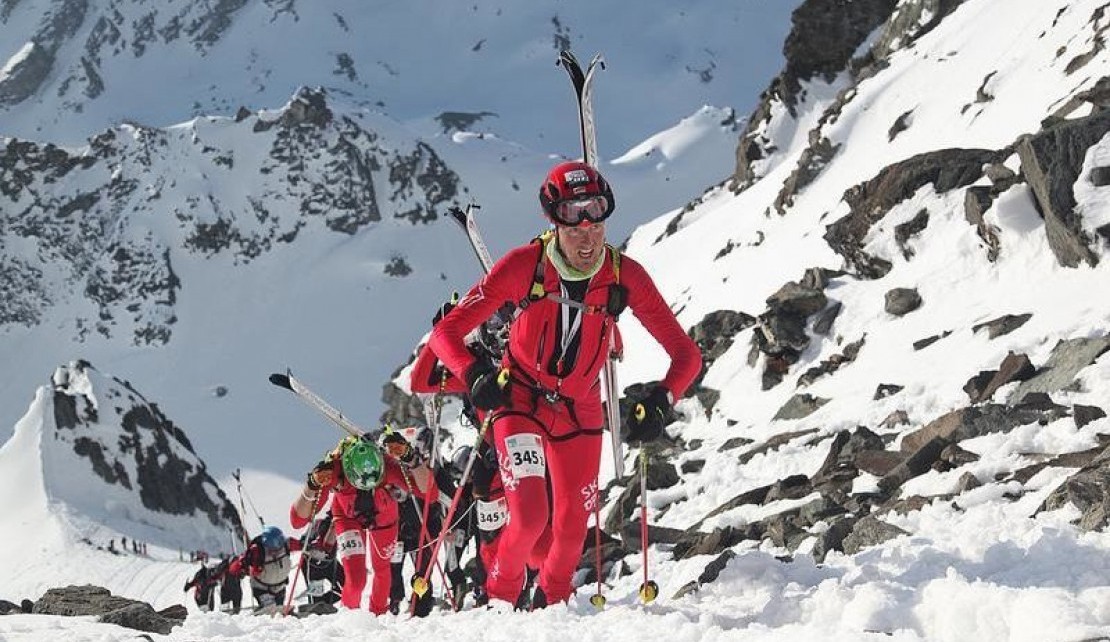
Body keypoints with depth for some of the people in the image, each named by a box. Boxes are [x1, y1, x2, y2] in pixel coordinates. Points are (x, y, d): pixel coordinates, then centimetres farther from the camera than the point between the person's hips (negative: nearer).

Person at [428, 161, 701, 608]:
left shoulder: (626, 277, -16)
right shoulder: (524, 265, -21)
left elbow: (686, 355, -11)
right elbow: (446, 332, -17)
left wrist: (661, 402, -30)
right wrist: (476, 375, -36)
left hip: (579, 411, 3)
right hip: (520, 401, -3)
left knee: (572, 528, 9)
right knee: (529, 517, -19)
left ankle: (552, 600, 41)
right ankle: (499, 596, 13)